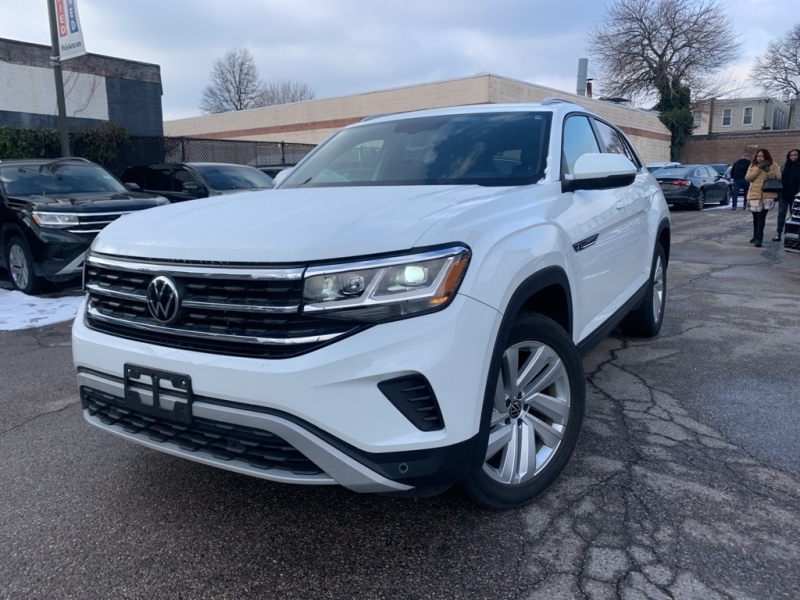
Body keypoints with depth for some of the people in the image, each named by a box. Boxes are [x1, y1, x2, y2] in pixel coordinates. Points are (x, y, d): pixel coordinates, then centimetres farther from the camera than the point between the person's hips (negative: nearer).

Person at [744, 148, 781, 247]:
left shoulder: (773, 165, 4)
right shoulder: (752, 166, 8)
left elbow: (778, 177, -4)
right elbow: (747, 177, -6)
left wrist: (768, 171, -17)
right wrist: (759, 168, -13)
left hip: (767, 195, -3)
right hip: (754, 195, 3)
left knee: (761, 217, -13)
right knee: (756, 217, 13)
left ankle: (758, 238, -15)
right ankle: (756, 236, 28)